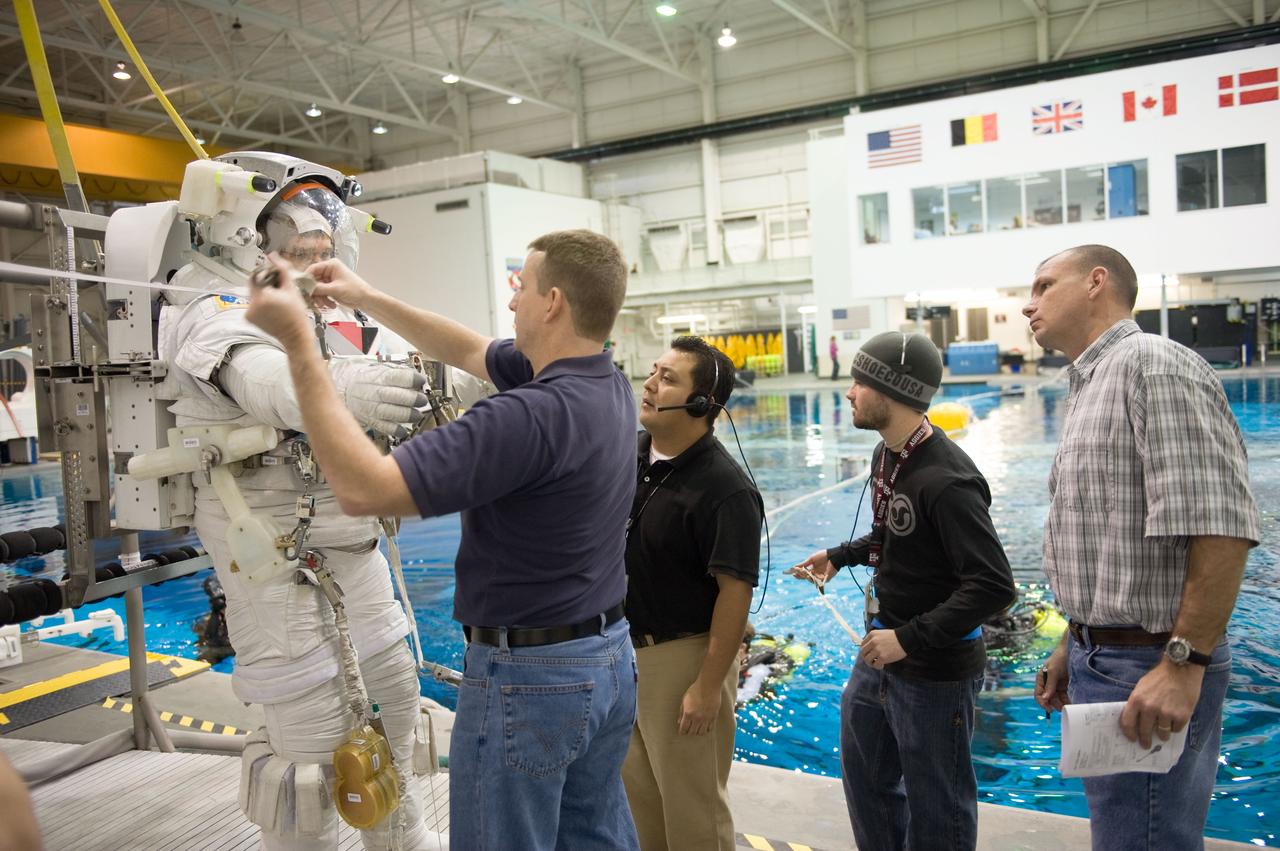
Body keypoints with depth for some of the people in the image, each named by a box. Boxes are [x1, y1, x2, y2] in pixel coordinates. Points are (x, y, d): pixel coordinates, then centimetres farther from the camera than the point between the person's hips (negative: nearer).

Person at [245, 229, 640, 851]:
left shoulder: (531, 415, -28)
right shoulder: (609, 388, 1)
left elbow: (363, 489, -30)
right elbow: (472, 351, 15)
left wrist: (298, 341, -24)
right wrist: (369, 299, 13)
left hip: (526, 678, -8)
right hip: (611, 659, 9)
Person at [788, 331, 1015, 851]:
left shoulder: (946, 480, -26)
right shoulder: (886, 454, 4)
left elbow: (993, 586, -28)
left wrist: (911, 640, -27)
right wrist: (840, 556, 10)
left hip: (935, 670, -9)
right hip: (880, 652, 9)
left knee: (935, 808, 10)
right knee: (865, 776, 25)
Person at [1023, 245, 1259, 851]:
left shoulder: (1154, 365, -16)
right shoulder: (1092, 386, 15)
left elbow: (1220, 526, -25)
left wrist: (1184, 665, -25)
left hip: (1150, 671, -10)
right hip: (1104, 660, 10)